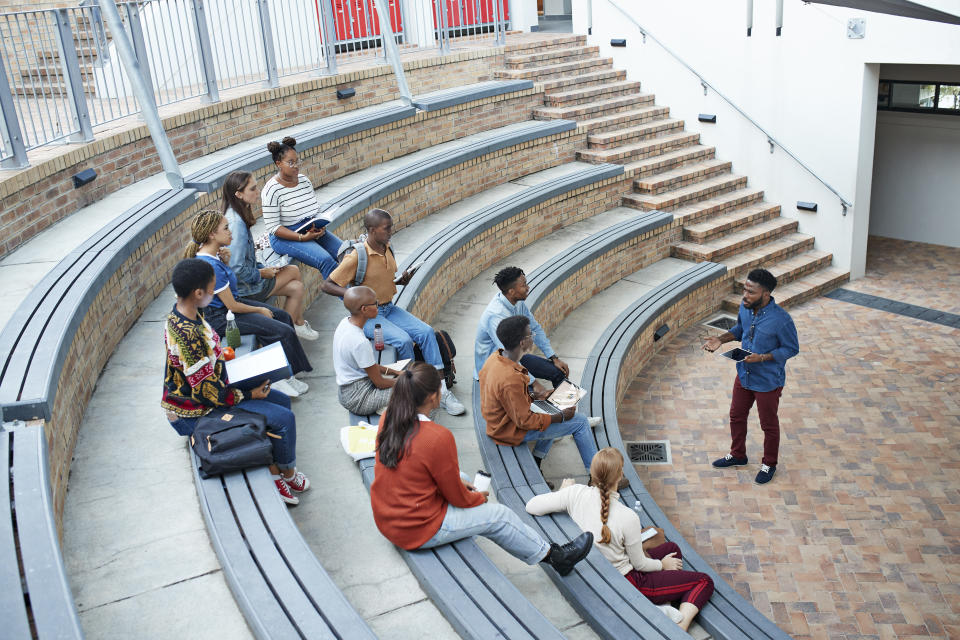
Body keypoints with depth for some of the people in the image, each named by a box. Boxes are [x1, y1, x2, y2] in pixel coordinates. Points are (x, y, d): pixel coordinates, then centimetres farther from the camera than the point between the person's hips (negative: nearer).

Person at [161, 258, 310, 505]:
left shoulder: (183, 313, -2)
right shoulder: (188, 336, -33)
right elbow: (209, 393, -28)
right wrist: (249, 395, -15)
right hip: (196, 412, -10)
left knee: (281, 401, 11)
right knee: (284, 419, -9)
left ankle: (273, 470, 14)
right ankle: (289, 474, 16)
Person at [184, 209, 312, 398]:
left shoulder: (210, 253, -1)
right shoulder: (211, 266, -30)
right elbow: (232, 306, -23)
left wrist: (225, 260, -3)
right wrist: (260, 310, -7)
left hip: (229, 304, 11)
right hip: (220, 317, -11)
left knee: (283, 316, 12)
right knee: (284, 332, -13)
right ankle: (282, 379, 4)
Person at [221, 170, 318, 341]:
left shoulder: (231, 214, 4)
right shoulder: (236, 223, -28)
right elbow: (237, 268, -30)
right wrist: (261, 273, -15)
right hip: (245, 288, -9)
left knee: (296, 288, 9)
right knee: (294, 271, 4)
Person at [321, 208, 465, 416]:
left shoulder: (387, 248, 4)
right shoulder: (357, 257, -19)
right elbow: (326, 285, -15)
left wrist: (401, 280, -1)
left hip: (389, 308, 7)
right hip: (367, 315, -7)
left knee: (426, 332, -13)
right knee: (404, 340, -27)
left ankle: (440, 390, -9)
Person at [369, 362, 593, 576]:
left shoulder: (388, 419, -5)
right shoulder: (438, 438, -28)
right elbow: (458, 498, -15)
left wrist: (459, 482, 14)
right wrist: (480, 497, 8)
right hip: (417, 531, -8)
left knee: (462, 479, 26)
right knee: (499, 516, 7)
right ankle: (553, 556, 28)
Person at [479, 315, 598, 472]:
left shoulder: (495, 358, -7)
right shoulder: (511, 378, -35)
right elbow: (525, 421, -25)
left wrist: (534, 397, 6)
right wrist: (561, 417, -15)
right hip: (513, 431, -9)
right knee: (580, 421, -1)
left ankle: (536, 461, 28)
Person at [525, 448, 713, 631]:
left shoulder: (576, 493, -21)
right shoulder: (627, 518, -31)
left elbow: (531, 506, -16)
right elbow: (640, 564, -15)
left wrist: (562, 492, 1)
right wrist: (662, 564, 7)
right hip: (624, 583, -7)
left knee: (672, 548, 23)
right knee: (704, 582, 4)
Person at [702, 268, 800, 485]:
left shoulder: (781, 319, -29)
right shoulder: (745, 307, -9)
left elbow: (792, 349, -17)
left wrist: (762, 358, -28)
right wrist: (721, 339, -6)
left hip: (768, 381, -6)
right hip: (744, 375, 6)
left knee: (769, 424, 14)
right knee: (736, 416, 21)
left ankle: (769, 464, 36)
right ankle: (737, 455, 44)